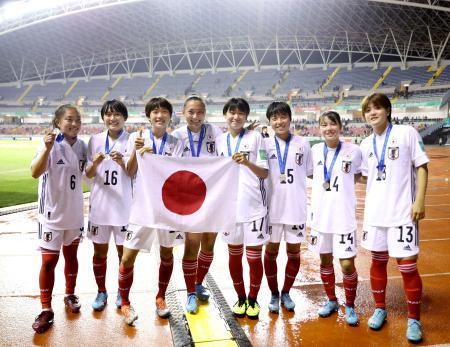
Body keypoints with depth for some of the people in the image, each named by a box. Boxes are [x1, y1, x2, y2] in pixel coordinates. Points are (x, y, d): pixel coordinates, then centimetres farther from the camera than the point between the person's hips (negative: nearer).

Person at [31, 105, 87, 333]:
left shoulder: (81, 145, 0)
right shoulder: (50, 143, -16)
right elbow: (35, 173, -32)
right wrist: (47, 149, -46)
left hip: (74, 211, 5)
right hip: (52, 212, -5)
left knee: (71, 255, 17)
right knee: (49, 260, 1)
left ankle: (70, 295, 35)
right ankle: (46, 309, 14)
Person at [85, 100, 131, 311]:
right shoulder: (95, 140, 5)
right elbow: (88, 174, 7)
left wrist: (122, 162, -22)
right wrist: (95, 163, -15)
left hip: (124, 205, -2)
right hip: (99, 204, 3)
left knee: (124, 251, 8)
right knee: (99, 251, 11)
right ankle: (101, 292, 28)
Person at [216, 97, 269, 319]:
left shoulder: (255, 137, -2)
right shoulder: (220, 141, 8)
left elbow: (265, 173, -4)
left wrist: (247, 163, -21)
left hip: (254, 206, -3)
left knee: (254, 257, 2)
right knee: (234, 255, 12)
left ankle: (253, 300, 24)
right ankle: (241, 298, 31)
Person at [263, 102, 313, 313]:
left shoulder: (303, 144, 2)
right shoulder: (265, 144, 0)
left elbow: (312, 173, 6)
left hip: (296, 206, 1)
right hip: (273, 206, -1)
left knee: (294, 251, 10)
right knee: (271, 250, 9)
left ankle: (286, 292, 30)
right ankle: (274, 294, 27)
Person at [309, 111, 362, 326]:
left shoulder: (353, 151, -7)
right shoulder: (315, 150, 2)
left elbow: (360, 175, 7)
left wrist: (344, 184, -5)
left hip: (343, 215, -3)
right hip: (320, 214, 4)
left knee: (347, 264, -2)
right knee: (325, 260, 14)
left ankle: (350, 306, 22)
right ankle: (331, 301, 34)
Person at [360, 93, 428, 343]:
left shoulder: (407, 133, -5)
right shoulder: (366, 144, 8)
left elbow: (421, 167, -5)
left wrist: (419, 201, -12)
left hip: (402, 212, -4)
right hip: (375, 212, 5)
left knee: (407, 265, 0)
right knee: (378, 260, 13)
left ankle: (414, 320, 19)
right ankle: (380, 309, 32)